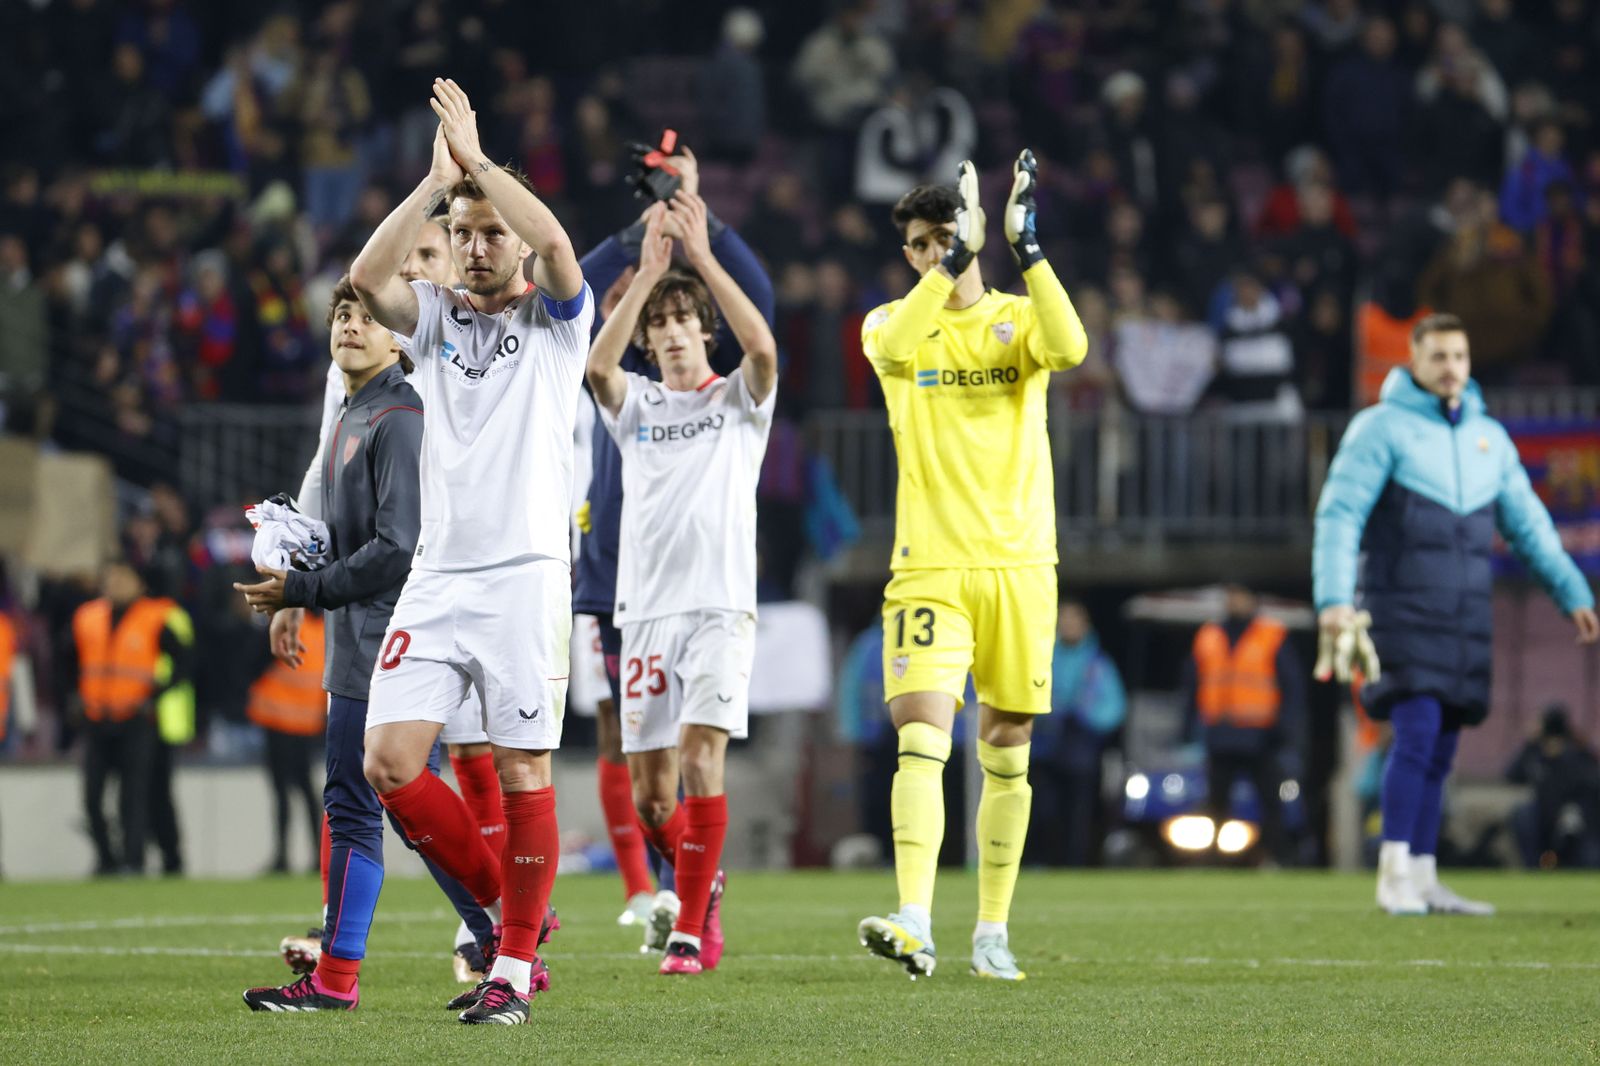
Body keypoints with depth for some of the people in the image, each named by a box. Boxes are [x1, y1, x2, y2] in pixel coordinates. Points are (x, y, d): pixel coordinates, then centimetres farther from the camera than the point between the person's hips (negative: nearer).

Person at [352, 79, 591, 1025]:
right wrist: (436, 182, -10)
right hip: (438, 577, 4)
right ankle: (503, 906, 13)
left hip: (527, 573, -4)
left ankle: (515, 964, 5)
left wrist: (479, 160, -11)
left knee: (522, 769, -4)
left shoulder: (558, 320, 4)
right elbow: (368, 278, -6)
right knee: (390, 762, -6)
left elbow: (555, 247, -18)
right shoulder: (438, 317, 14)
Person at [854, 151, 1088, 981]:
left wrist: (1026, 247, -20)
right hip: (929, 564, -1)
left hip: (1019, 563, 1)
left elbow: (1069, 347, -17)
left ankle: (992, 931, 15)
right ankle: (914, 923, -26)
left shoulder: (1017, 319, 6)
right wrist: (953, 261, -24)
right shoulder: (892, 323, 6)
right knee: (921, 734, -16)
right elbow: (894, 347, -20)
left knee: (1006, 750, 7)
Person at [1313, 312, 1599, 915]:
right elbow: (1338, 515, -12)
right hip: (1401, 611, -6)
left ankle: (1423, 881, 7)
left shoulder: (1489, 438, 12)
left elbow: (1528, 525, 18)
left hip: (1465, 618, 6)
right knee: (1417, 732, -17)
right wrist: (1333, 599, -25)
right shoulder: (1380, 429, -5)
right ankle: (1394, 874, -13)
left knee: (1440, 750, 4)